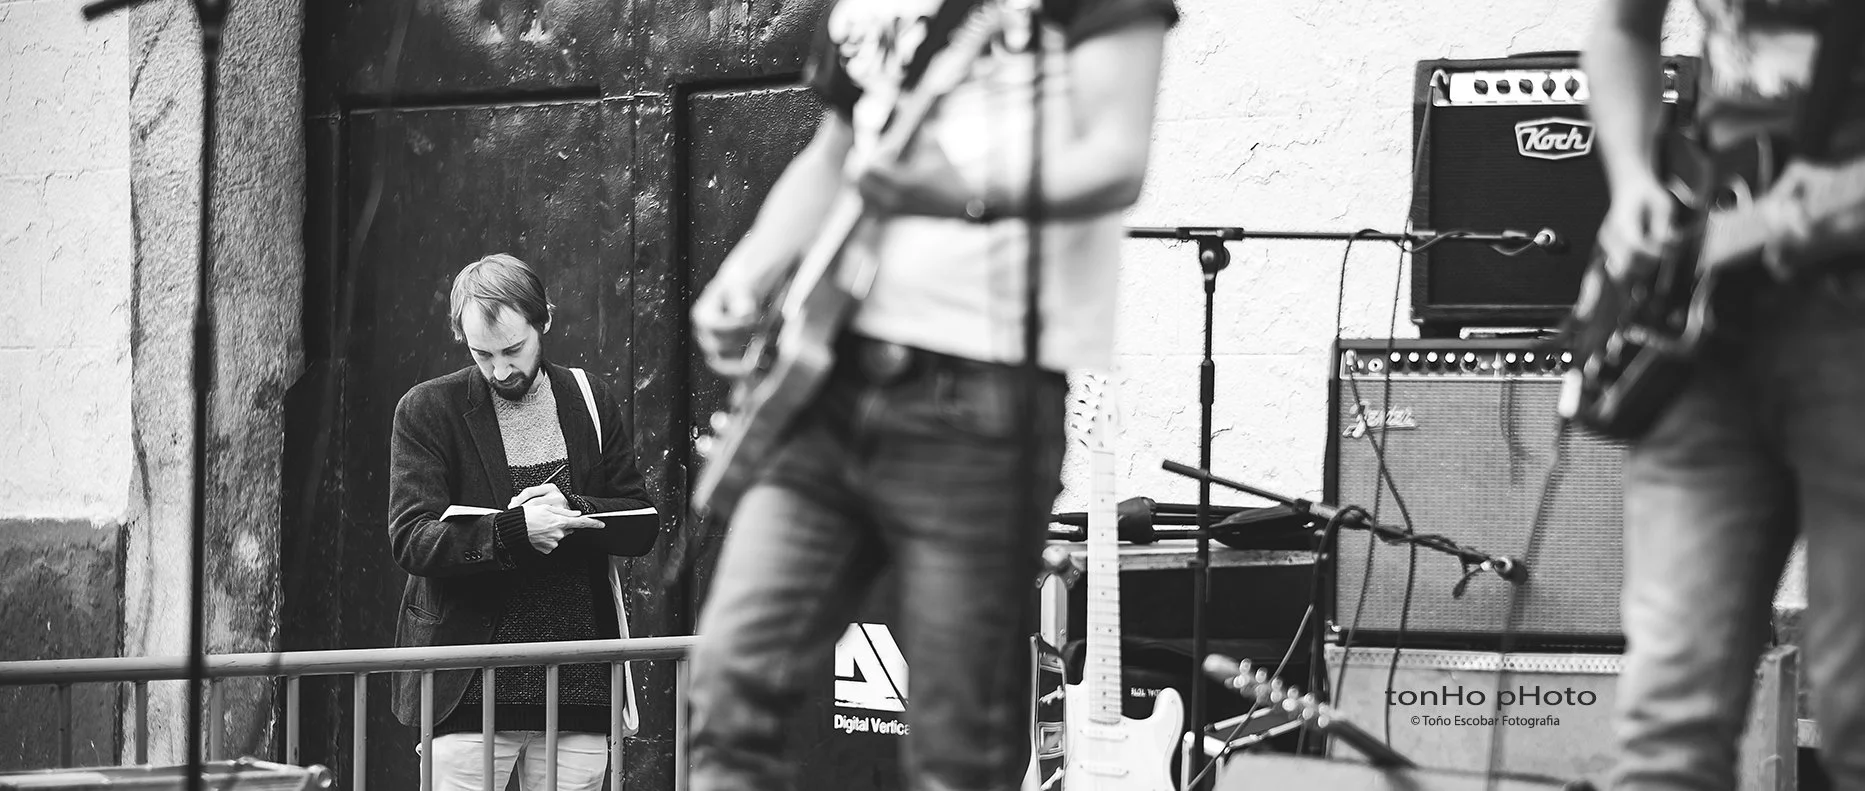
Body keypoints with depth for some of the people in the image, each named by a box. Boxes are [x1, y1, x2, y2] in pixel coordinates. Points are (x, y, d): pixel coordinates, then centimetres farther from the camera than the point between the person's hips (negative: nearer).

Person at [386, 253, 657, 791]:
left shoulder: (592, 403, 11)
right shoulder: (428, 410, 0)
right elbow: (410, 540, -9)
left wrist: (571, 509, -10)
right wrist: (514, 530, -24)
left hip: (580, 683, 3)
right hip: (469, 686, -3)